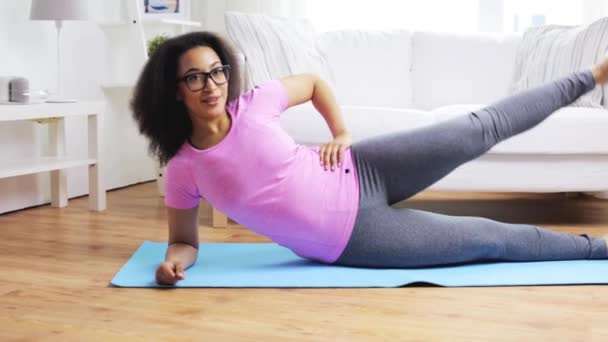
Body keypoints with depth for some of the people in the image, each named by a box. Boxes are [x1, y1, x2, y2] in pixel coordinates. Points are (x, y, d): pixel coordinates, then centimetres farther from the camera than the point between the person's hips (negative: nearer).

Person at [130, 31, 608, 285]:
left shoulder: (253, 104, -9)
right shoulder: (183, 169, -13)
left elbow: (315, 82, 10)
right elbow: (185, 239, 0)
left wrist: (342, 134, 0)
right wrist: (174, 260, -23)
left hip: (359, 175, 2)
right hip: (353, 240, -2)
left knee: (480, 130, -2)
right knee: (490, 239, 0)